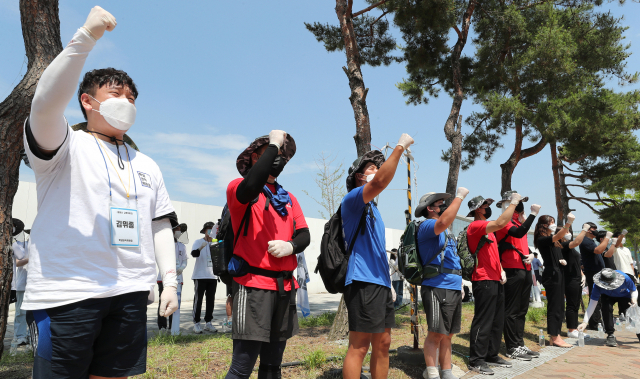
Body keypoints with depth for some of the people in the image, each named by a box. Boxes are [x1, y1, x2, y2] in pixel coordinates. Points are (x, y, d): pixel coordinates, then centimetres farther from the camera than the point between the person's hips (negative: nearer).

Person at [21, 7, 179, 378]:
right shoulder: (67, 146, 2)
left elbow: (161, 226, 17)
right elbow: (46, 103, -20)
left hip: (131, 292, 5)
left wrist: (170, 281, 8)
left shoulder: (147, 166, 19)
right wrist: (87, 37, -28)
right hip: (67, 291, -5)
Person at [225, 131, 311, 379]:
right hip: (253, 284, -6)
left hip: (285, 286, 7)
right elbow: (252, 185, -27)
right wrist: (273, 143, -16)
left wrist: (290, 246, -12)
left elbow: (304, 235, 12)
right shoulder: (239, 188, -3)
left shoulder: (288, 198, 17)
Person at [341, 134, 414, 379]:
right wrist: (400, 147, -18)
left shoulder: (371, 207, 25)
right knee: (359, 346, -8)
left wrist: (388, 283, 20)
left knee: (383, 343, 11)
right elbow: (381, 182, -25)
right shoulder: (353, 199, -4)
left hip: (380, 282, 10)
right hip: (362, 282, -10)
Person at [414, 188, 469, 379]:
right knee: (436, 333, -7)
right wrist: (459, 196, -22)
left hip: (453, 288, 9)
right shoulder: (427, 226, -7)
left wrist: (459, 283, 21)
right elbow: (444, 222, -30)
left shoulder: (446, 232, 23)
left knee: (447, 334, 11)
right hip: (437, 288, -9)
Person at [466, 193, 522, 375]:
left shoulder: (487, 228, 21)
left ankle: (492, 355, 22)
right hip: (483, 280, -9)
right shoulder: (475, 226, -11)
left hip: (496, 280, 10)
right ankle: (476, 360, 1)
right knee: (483, 322, -6)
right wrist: (513, 202, -14)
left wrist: (501, 270, 10)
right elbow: (500, 223, -25)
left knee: (497, 321, 13)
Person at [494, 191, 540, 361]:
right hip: (512, 271, -9)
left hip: (525, 270, 9)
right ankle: (512, 348, 2)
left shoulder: (521, 222, 21)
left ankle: (520, 344, 21)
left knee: (522, 310, 13)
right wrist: (533, 214, -24)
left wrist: (531, 255, 4)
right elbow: (518, 233, -27)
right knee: (512, 311, -4)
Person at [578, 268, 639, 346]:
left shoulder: (625, 278, -38)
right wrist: (585, 322, -42)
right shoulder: (598, 286, -37)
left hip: (624, 296, 1)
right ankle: (610, 335, -16)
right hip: (607, 296, -1)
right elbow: (592, 304, -35)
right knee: (606, 308, -29)